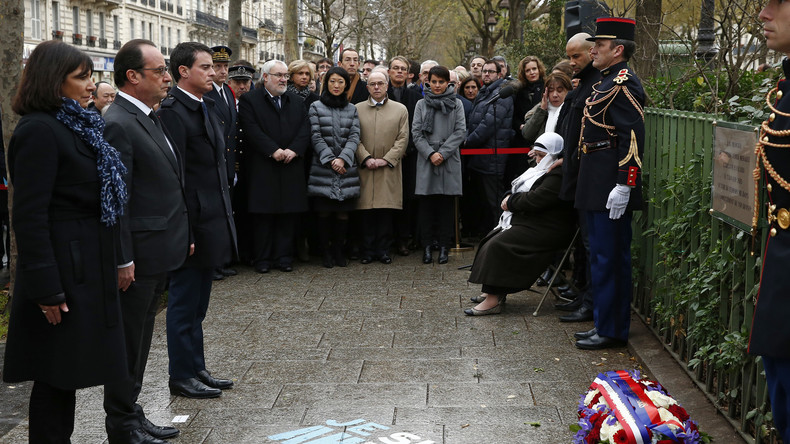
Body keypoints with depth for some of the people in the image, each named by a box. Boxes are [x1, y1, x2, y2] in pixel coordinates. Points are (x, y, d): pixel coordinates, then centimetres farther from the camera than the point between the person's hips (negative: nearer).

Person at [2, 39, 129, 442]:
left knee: (64, 374, 16)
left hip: (83, 270, 9)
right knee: (55, 375, 0)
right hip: (63, 270, -9)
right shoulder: (39, 130, -15)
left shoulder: (75, 126, 14)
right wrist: (47, 291, -22)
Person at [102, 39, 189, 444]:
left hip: (160, 250, 10)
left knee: (140, 339, 18)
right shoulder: (117, 125, -18)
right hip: (138, 257, -10)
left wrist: (183, 235, 18)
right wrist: (123, 260, -21)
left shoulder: (150, 118, 13)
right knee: (128, 342, 3)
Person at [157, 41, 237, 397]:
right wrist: (183, 231, -22)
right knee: (184, 303, 3)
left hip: (213, 220, 9)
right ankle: (181, 376, 14)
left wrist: (225, 215, 16)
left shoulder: (205, 107, 14)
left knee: (197, 305, 17)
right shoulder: (172, 111, -16)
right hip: (193, 222, -9)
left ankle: (196, 369, 27)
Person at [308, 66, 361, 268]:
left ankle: (339, 251, 12)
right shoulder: (316, 107, 5)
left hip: (346, 168, 2)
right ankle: (326, 252, 7)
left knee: (343, 212, 1)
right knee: (324, 212, -2)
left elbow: (354, 137, 4)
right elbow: (316, 137, -2)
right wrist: (330, 160, -11)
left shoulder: (352, 109, 13)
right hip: (322, 167, -2)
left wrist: (343, 158, -11)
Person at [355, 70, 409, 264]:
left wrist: (386, 159, -8)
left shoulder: (400, 110, 9)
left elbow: (403, 139, 3)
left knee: (387, 210, -1)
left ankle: (383, 250, 8)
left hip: (389, 169, 0)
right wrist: (366, 158, -10)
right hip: (365, 168, 0)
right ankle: (368, 250, 8)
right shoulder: (357, 109, 10)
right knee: (366, 211, 0)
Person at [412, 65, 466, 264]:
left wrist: (443, 153, -10)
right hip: (426, 160, 1)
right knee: (426, 205, 0)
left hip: (449, 160, 0)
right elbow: (416, 133, 3)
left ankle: (444, 247, 6)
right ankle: (427, 247, 5)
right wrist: (430, 153, -10)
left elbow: (460, 131, 0)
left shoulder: (456, 104, 8)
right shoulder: (421, 104, 10)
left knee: (446, 204, 1)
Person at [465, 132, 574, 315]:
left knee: (498, 246, -22)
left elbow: (534, 200, -26)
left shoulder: (558, 176, -19)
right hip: (528, 221, 12)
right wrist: (509, 198, -2)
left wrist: (511, 202, -10)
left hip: (546, 230, -12)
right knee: (491, 240, 6)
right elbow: (517, 189, 20)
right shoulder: (543, 170, 17)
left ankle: (493, 300, -21)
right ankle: (493, 291, 6)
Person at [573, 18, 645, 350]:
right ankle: (603, 324, 24)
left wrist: (623, 186, -25)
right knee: (602, 256, 15)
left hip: (611, 185, -10)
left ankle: (612, 331, 3)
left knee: (610, 257, -4)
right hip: (596, 185, 10)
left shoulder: (624, 83, -14)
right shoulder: (606, 82, 17)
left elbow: (633, 137, -21)